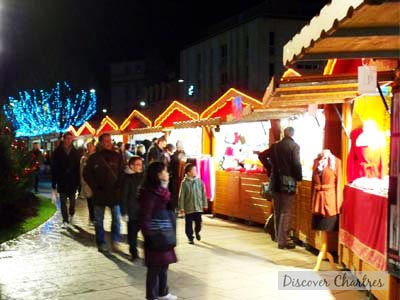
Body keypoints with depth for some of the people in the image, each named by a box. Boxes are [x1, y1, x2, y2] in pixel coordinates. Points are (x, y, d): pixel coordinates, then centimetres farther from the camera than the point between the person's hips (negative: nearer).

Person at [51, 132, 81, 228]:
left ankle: (71, 215, 34)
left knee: (72, 201, 11)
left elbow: (78, 168, 1)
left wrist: (78, 182, -2)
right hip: (62, 181, -1)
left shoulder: (75, 152, 1)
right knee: (63, 202, 1)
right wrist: (54, 183, -7)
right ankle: (65, 220, 6)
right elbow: (54, 168, -3)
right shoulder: (58, 152, -3)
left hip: (72, 181, 1)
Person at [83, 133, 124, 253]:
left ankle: (115, 241, 17)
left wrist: (118, 185, -7)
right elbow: (87, 174, 2)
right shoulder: (94, 157, -2)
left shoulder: (117, 156, 1)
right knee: (99, 220, 8)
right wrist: (95, 187, -4)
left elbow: (122, 172, 4)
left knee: (116, 219, 4)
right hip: (99, 193, 0)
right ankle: (101, 243, 19)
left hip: (114, 192, 1)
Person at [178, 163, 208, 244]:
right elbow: (181, 196, -7)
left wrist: (204, 204, 7)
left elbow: (203, 194, 5)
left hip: (198, 207, 2)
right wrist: (181, 207, -8)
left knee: (198, 222, 9)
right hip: (188, 208, -2)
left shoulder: (199, 181, -2)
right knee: (189, 224, 6)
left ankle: (197, 232, 39)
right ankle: (190, 238, 20)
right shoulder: (184, 183, -10)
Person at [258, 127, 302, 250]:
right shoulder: (294, 146, -9)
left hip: (275, 180, 6)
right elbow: (296, 164, -16)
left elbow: (261, 156, 12)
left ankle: (278, 236, 27)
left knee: (277, 210, 16)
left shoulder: (275, 145, 7)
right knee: (286, 212, -2)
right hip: (288, 181, -6)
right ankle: (282, 241, -1)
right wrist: (299, 177, -3)